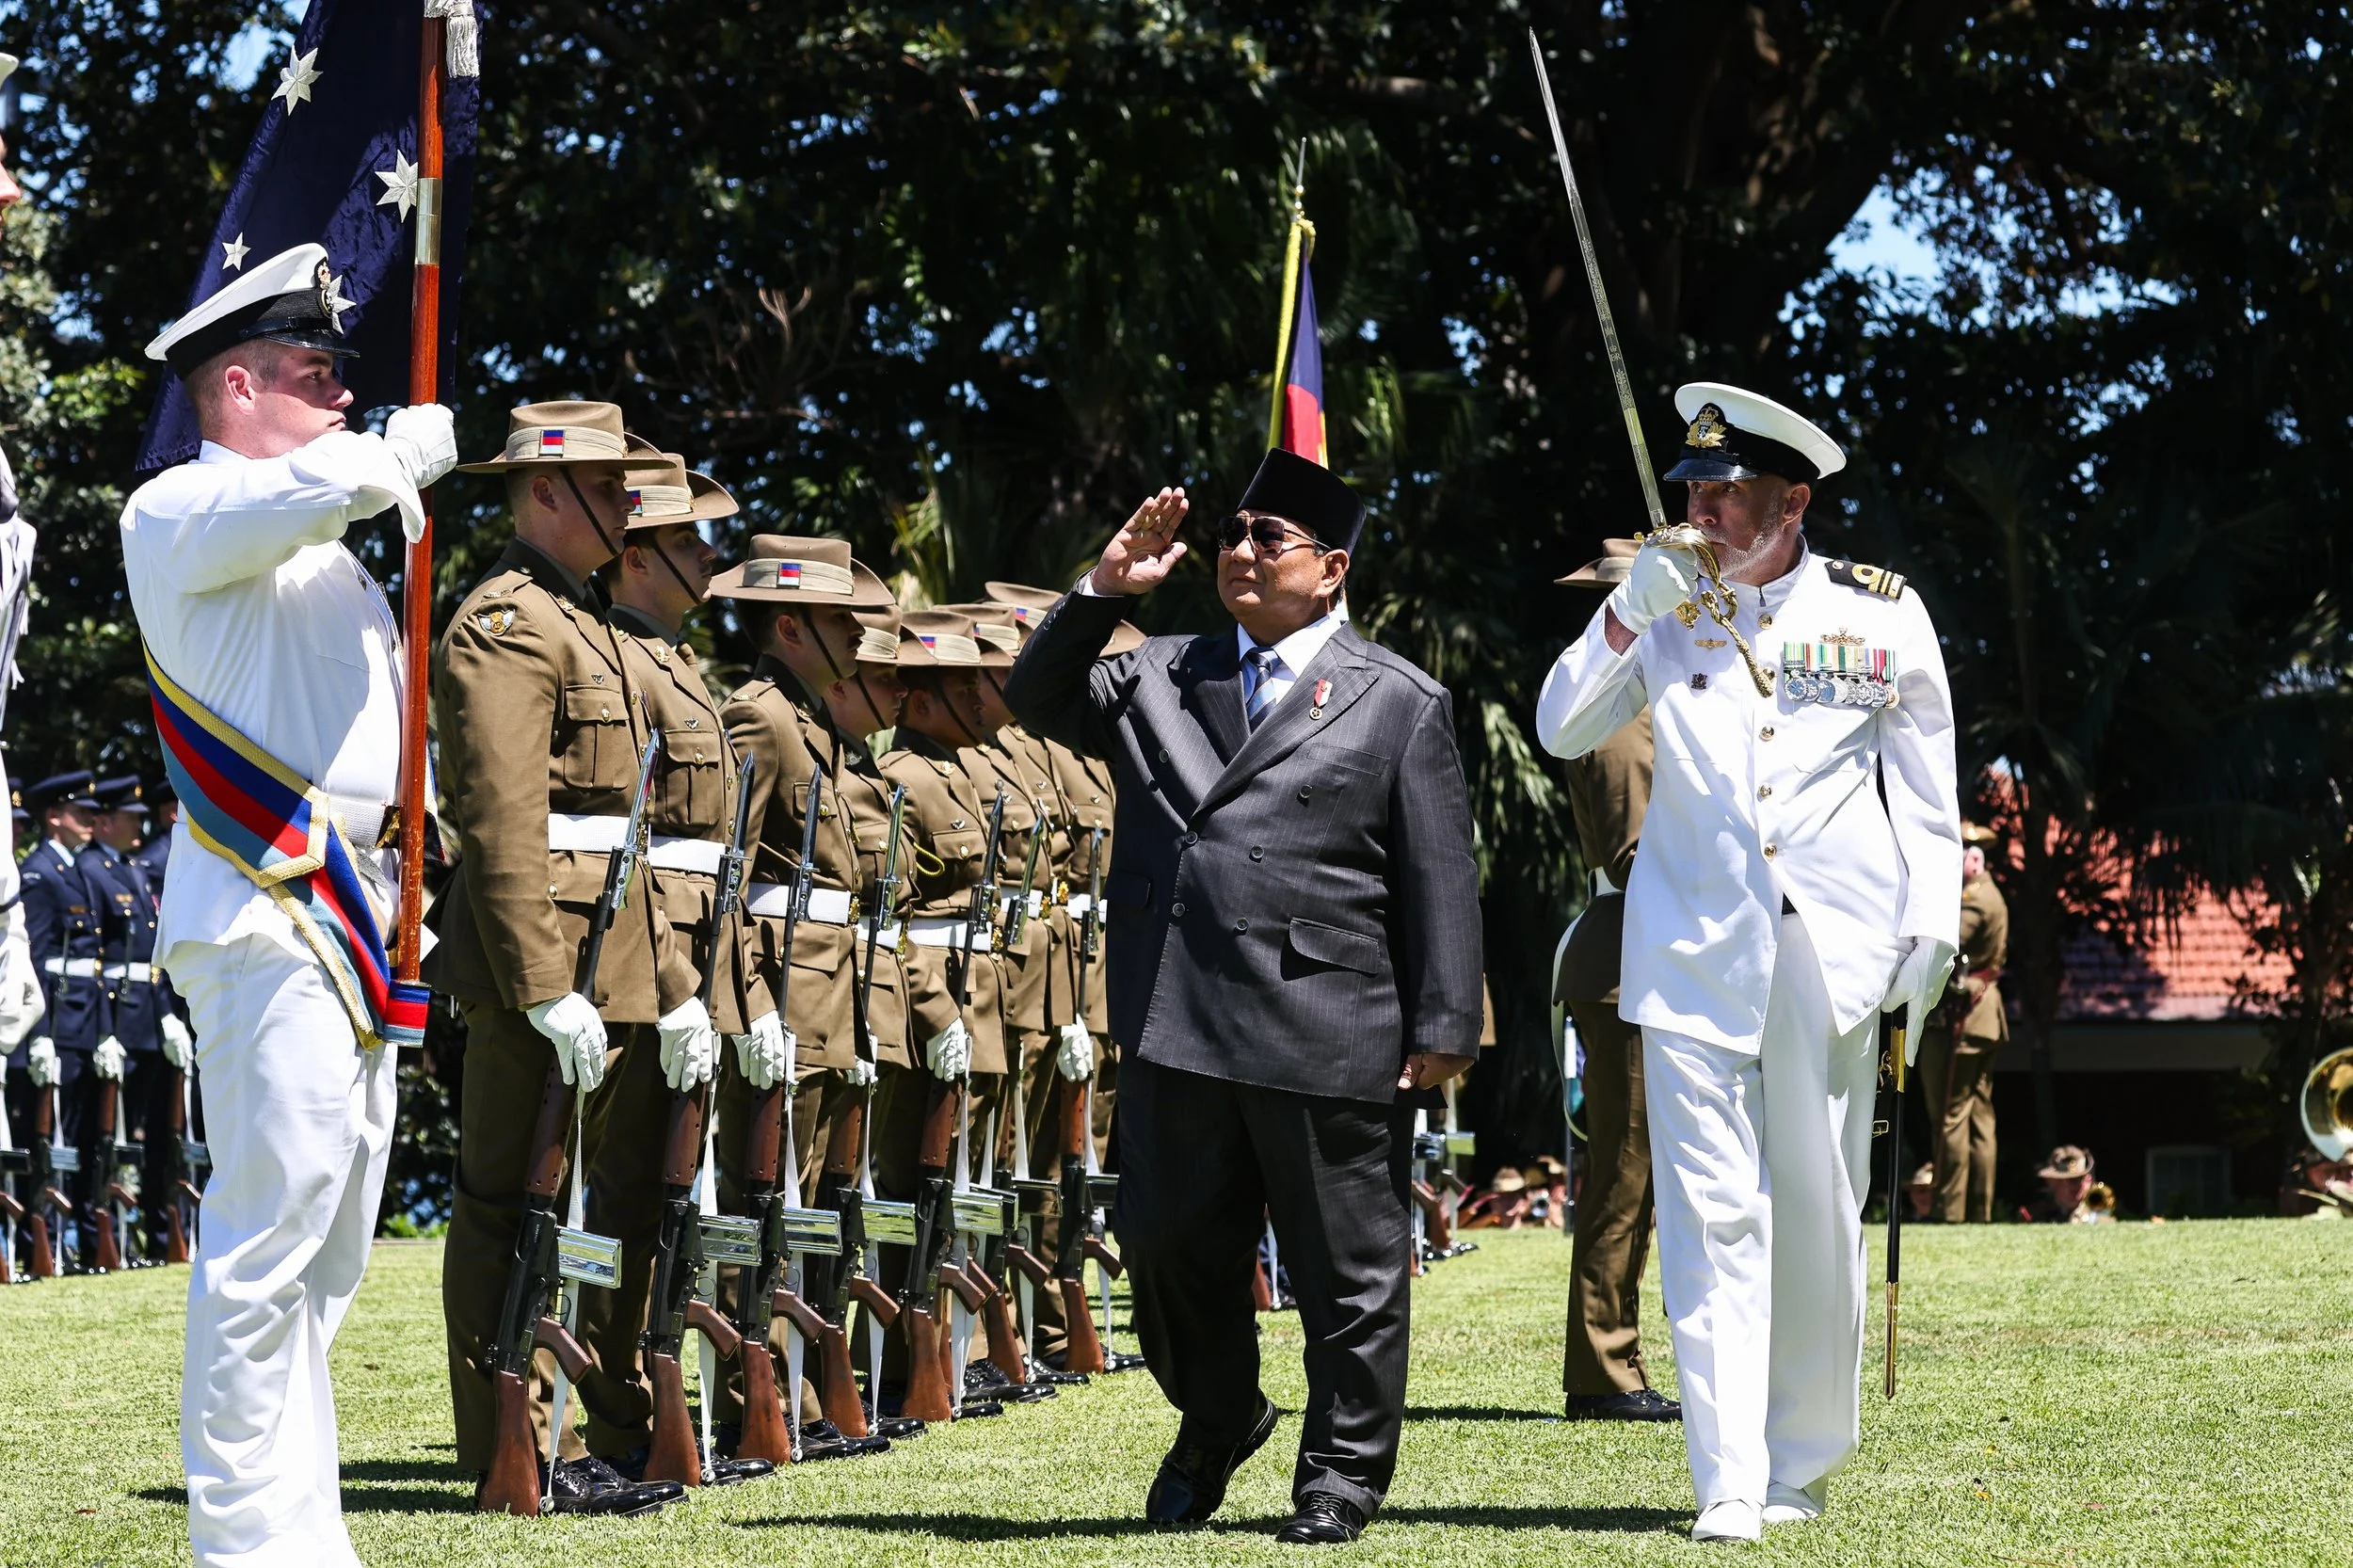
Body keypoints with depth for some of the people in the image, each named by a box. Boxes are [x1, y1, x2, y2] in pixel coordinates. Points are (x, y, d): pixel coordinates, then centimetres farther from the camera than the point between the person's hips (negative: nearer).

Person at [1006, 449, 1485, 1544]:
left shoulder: (1398, 703, 3)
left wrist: (1443, 1028, -6)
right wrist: (1101, 591, 3)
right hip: (1174, 1029, 4)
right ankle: (1218, 1422, 34)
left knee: (1346, 1268, 3)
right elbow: (1037, 701, 15)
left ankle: (1342, 1475, 16)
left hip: (1326, 1034, -4)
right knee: (1171, 1245, 11)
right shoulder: (1158, 680, 16)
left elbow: (1441, 876, 0)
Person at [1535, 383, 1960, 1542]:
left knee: (1819, 1217, 6)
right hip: (1694, 956, 0)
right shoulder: (1666, 610, 7)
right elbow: (1562, 732, 7)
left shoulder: (1880, 614, 3)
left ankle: (1803, 1462, 22)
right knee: (1713, 1217, -6)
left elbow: (1928, 789, 8)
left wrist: (1931, 929, 1)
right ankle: (1729, 1481, -8)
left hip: (1831, 956, 0)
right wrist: (1627, 618, -5)